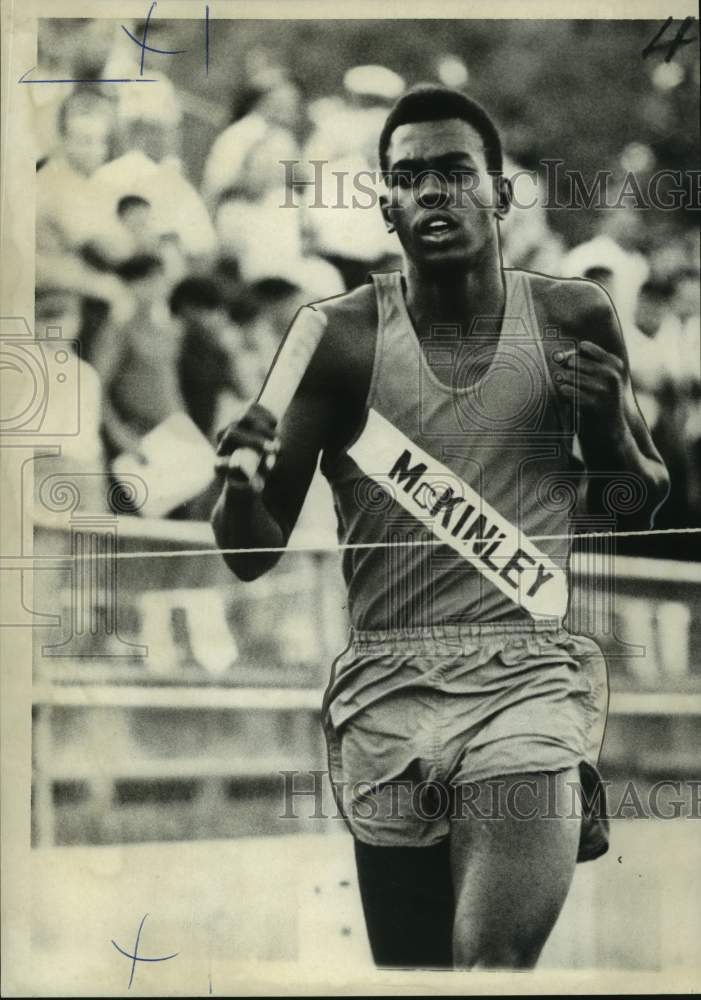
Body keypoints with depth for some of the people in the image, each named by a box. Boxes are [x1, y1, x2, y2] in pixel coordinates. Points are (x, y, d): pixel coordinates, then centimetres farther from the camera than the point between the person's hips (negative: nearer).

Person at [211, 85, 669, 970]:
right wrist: (241, 486, -21)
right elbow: (253, 556, 1)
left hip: (529, 677, -1)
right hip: (386, 690, 1)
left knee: (490, 959, -23)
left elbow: (640, 508, 17)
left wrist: (611, 421, -4)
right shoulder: (342, 336, 0)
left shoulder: (573, 322, 5)